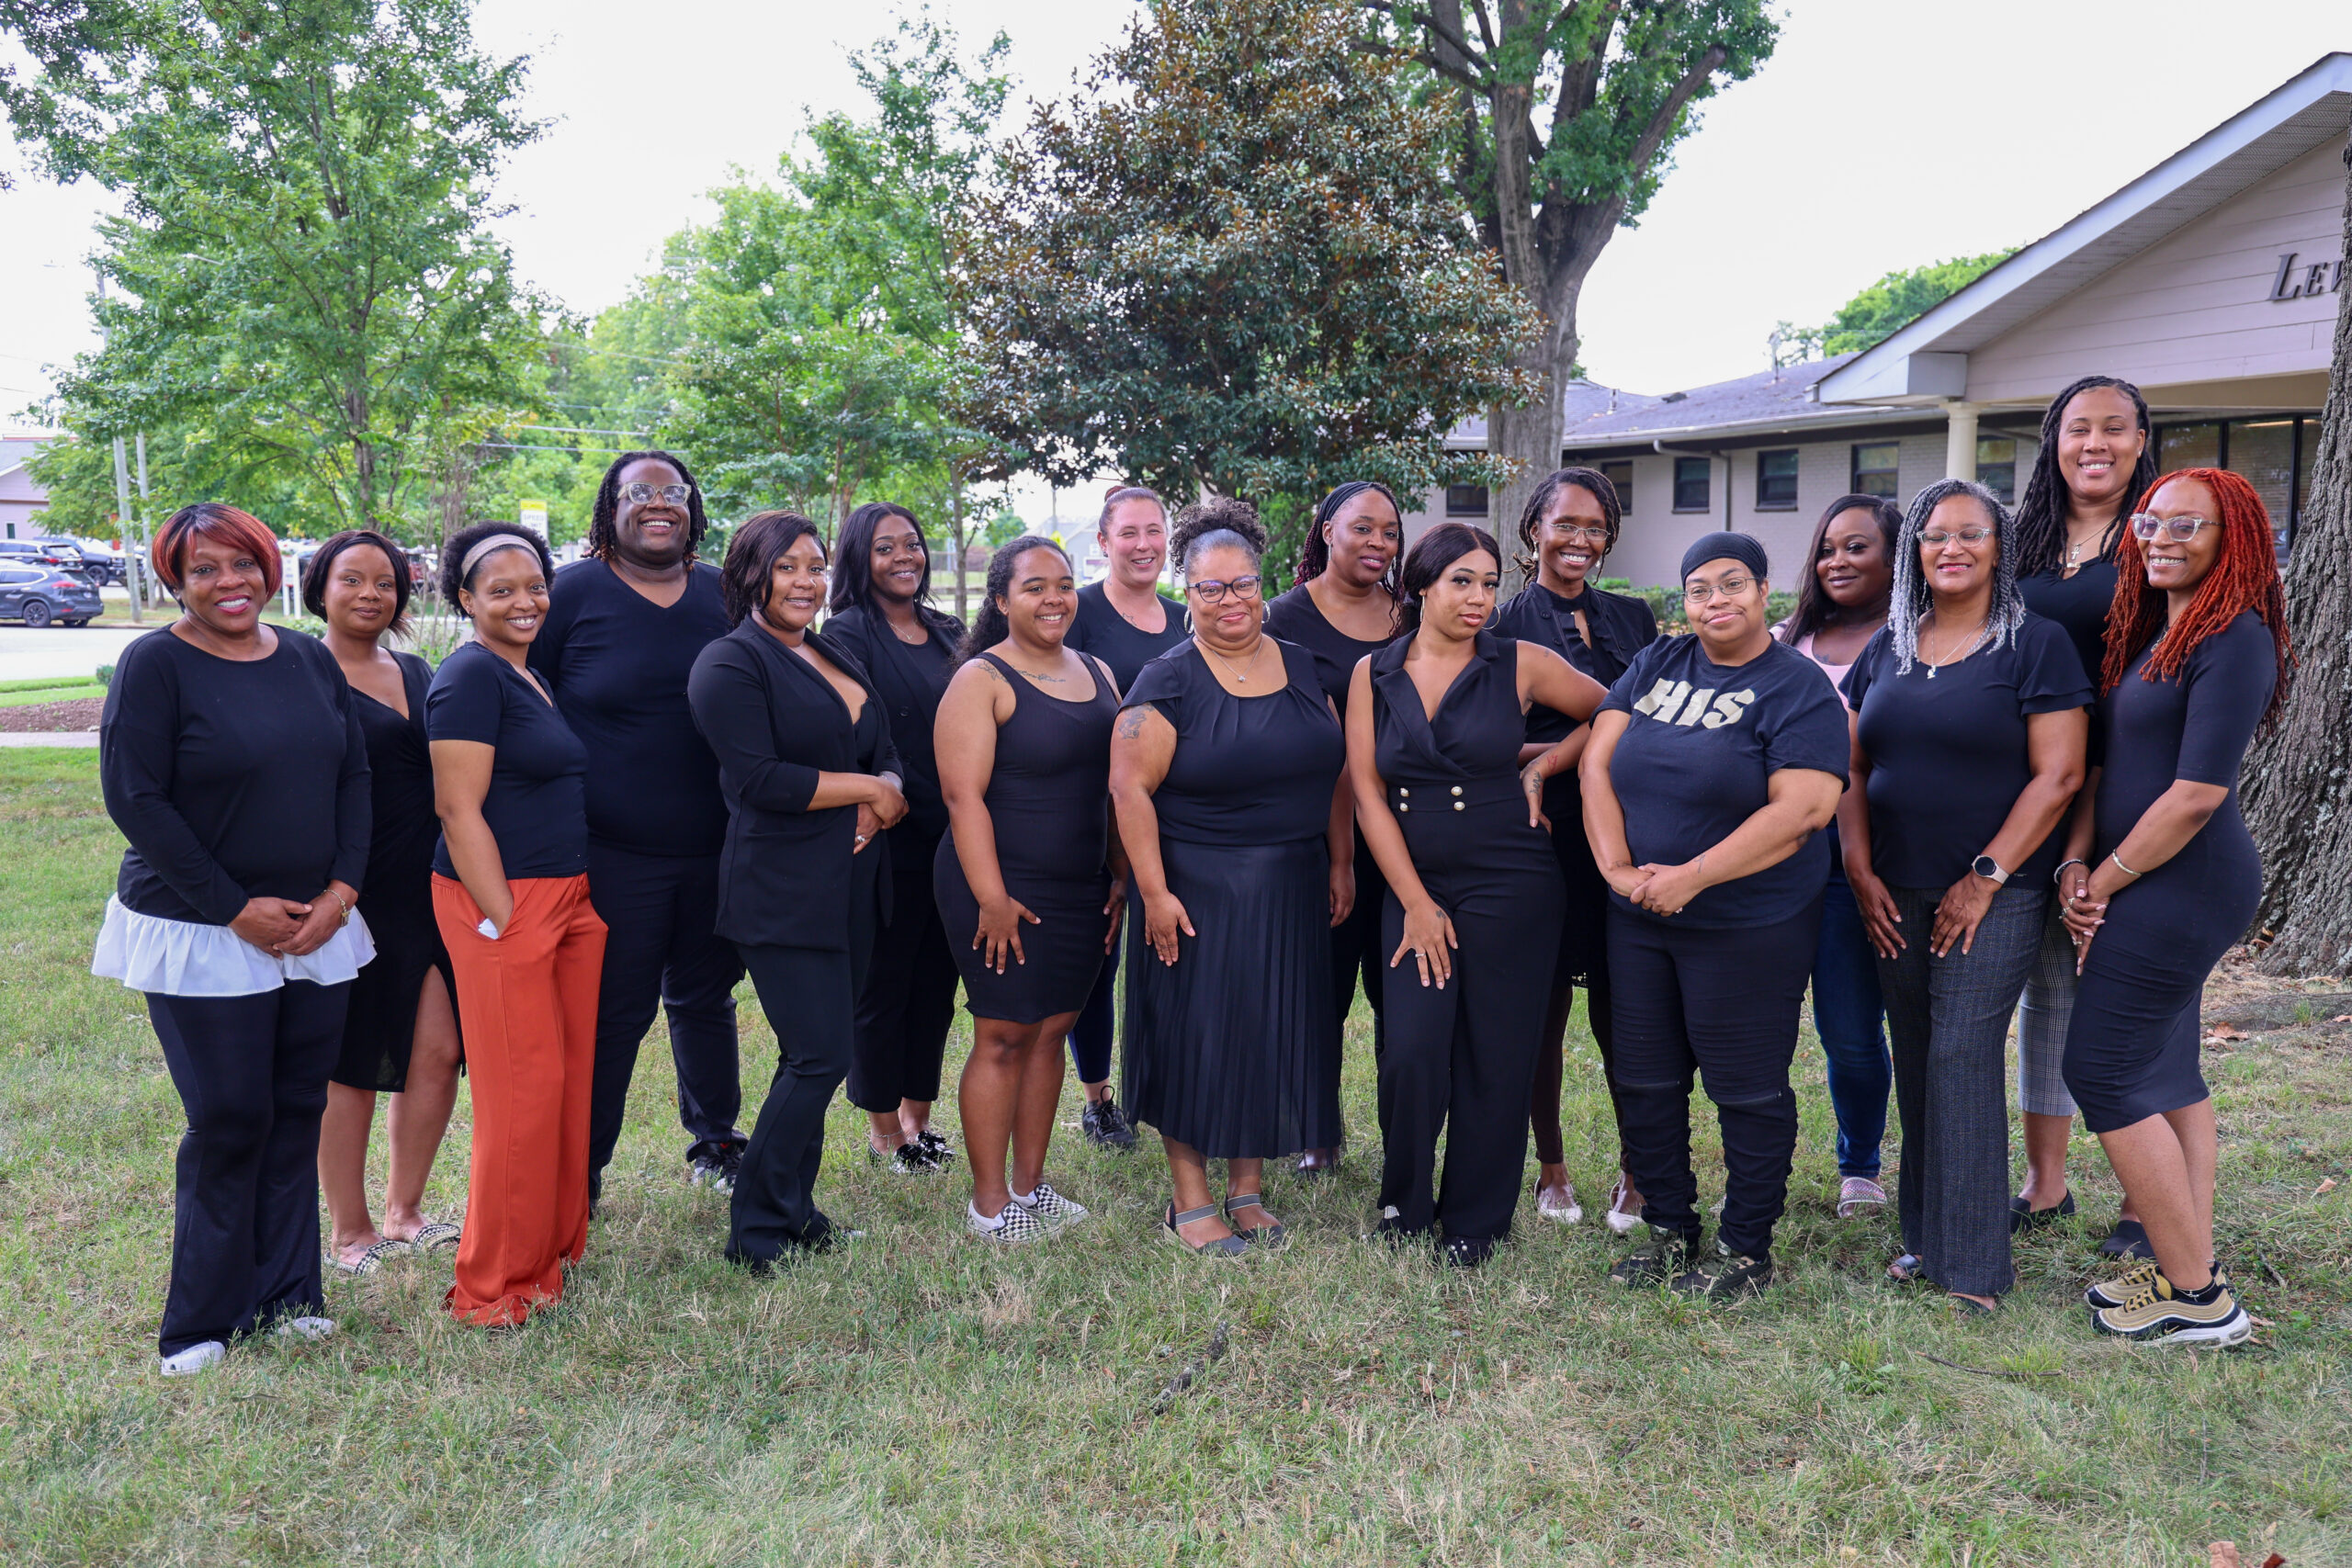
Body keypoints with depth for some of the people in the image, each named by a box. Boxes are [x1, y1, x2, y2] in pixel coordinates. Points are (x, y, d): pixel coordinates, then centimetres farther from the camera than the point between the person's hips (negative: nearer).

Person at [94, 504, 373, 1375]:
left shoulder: (310, 660, 8)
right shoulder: (155, 666, -7)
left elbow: (353, 775, 9)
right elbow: (134, 797, -12)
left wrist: (342, 888, -4)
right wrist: (236, 908, -14)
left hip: (317, 929, 5)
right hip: (201, 934, -5)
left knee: (299, 1110, 9)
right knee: (230, 1120, 0)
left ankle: (285, 1294, 24)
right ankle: (205, 1319, 17)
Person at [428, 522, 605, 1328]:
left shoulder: (533, 676, 16)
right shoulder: (471, 676, -11)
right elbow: (459, 809, -16)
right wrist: (503, 921, -18)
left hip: (569, 900, 9)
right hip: (503, 905, -9)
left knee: (572, 1079, 12)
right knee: (523, 1094, -4)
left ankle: (553, 1249, 26)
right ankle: (495, 1285, 9)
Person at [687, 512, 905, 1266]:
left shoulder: (836, 655, 16)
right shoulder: (730, 664, -8)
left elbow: (885, 754, 15)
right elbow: (758, 780, -18)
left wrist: (885, 797, -8)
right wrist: (867, 788, -11)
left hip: (849, 886, 8)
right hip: (782, 890, -8)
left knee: (816, 1056, 12)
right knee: (820, 1055, -8)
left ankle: (792, 1209, 24)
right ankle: (758, 1232, 6)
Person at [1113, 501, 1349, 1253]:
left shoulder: (1303, 668, 8)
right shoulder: (1168, 682, -8)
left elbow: (1335, 771, 12)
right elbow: (1130, 788, -12)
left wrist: (1341, 864, 8)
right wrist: (1154, 892, -16)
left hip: (1293, 893, 5)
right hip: (1199, 892, -5)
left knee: (1274, 1033, 10)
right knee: (1196, 1033, 2)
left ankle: (1249, 1189, 25)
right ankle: (1190, 1199, 16)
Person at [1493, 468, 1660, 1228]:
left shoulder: (1634, 617, 14)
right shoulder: (1504, 628, 1)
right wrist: (1573, 750, -16)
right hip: (1546, 843, -3)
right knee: (1545, 1006, 5)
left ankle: (1638, 1172, 16)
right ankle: (1551, 1167, 22)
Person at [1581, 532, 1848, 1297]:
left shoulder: (1798, 688, -8)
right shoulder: (1656, 664, 8)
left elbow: (1802, 809, -19)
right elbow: (1597, 761, 2)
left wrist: (1690, 878, -21)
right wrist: (1616, 865, -11)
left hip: (1749, 930, -5)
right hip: (1639, 920, 6)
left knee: (1747, 1089, 5)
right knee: (1644, 1082, 13)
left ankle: (1746, 1248, 21)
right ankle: (1670, 1229, 29)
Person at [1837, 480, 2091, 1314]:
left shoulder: (2037, 644, -4)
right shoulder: (1887, 649, 11)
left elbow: (2058, 776, -10)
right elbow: (1852, 768, 11)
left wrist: (1985, 879, -13)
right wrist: (1860, 871, 0)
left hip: (1994, 892, -5)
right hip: (1897, 892, 5)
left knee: (1963, 1056, -8)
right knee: (1914, 1058, 8)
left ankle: (1973, 1266, 1)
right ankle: (1924, 1234, 20)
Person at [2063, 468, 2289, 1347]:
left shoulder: (2234, 639, -15)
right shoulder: (2152, 631, 13)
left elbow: (2196, 793, -20)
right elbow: (2104, 760, 11)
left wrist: (2106, 881, -11)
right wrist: (2076, 865, -1)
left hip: (2182, 887, -9)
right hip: (2162, 889, 9)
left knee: (2104, 1074, -6)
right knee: (2168, 1070, 14)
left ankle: (2197, 1298, 4)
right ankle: (2193, 1268, 24)